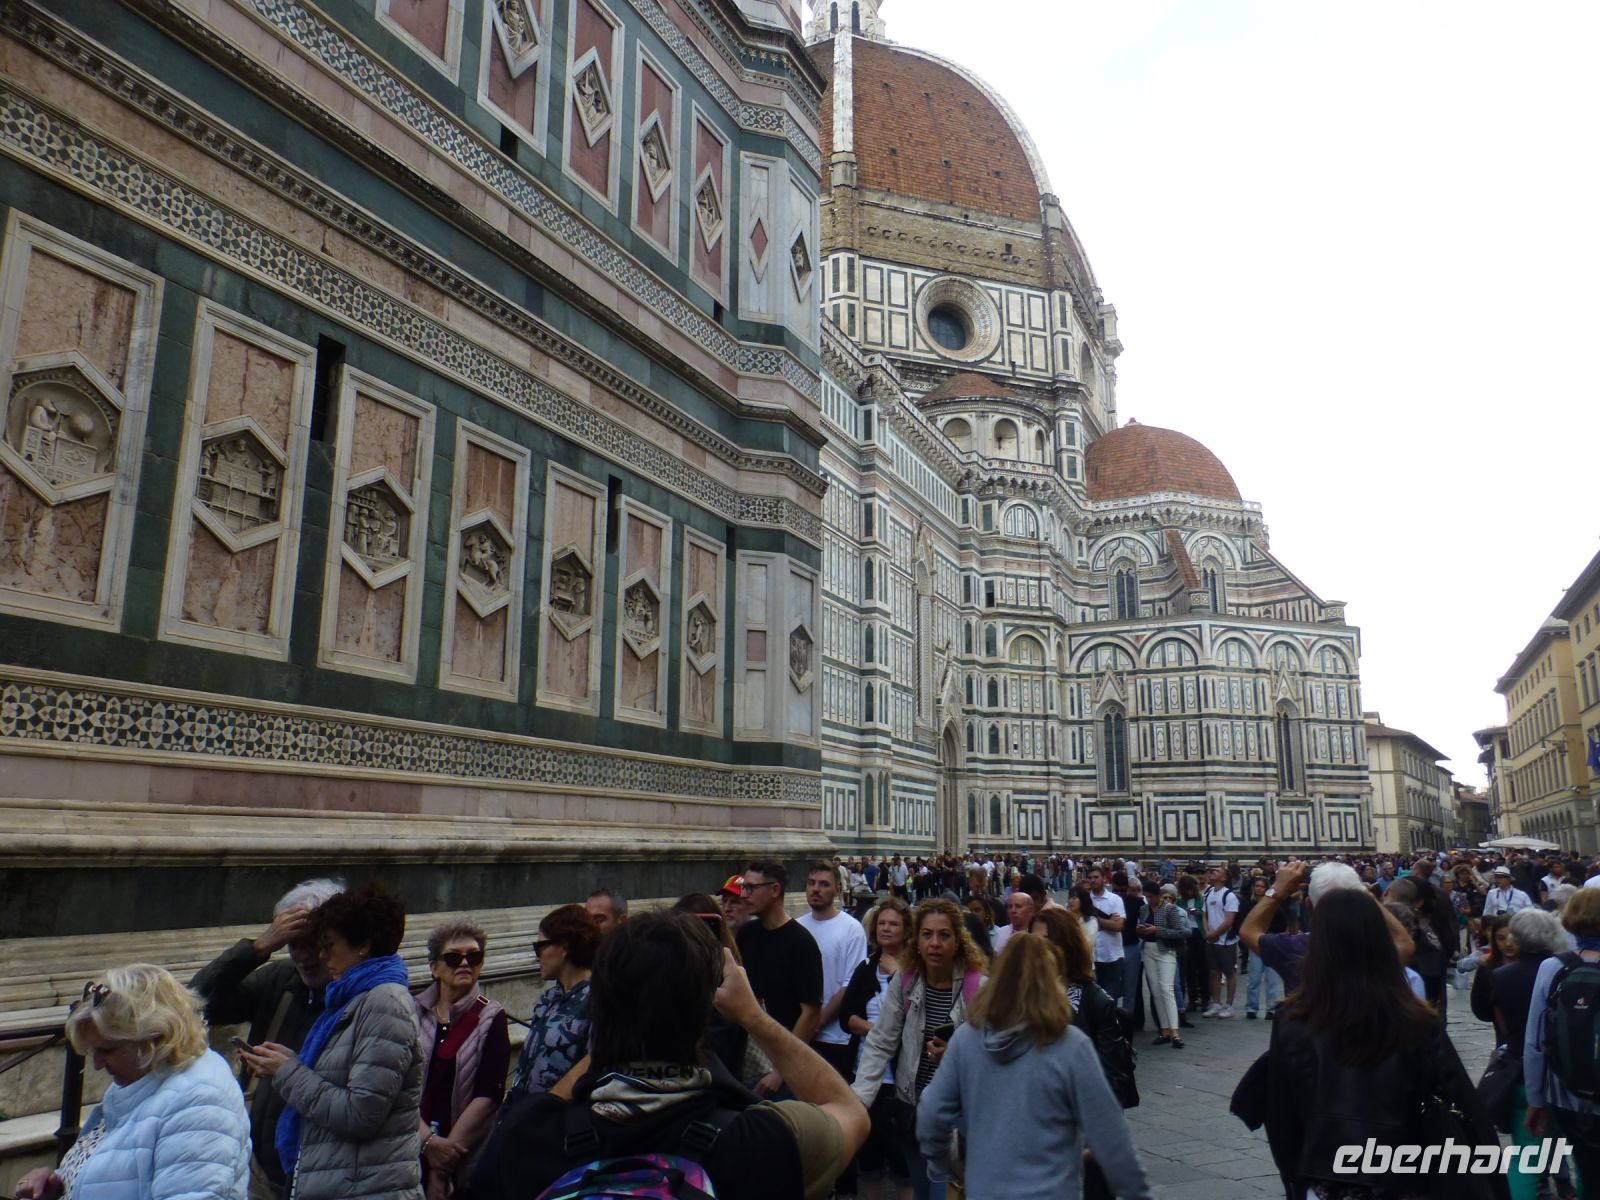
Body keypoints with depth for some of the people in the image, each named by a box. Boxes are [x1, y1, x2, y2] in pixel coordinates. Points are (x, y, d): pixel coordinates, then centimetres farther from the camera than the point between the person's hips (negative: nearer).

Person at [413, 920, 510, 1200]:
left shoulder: (492, 1018, -3)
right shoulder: (413, 1014, 2)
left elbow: (488, 1095, -10)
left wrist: (443, 1167, -13)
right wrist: (428, 1140, -17)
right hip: (411, 1154, 2)